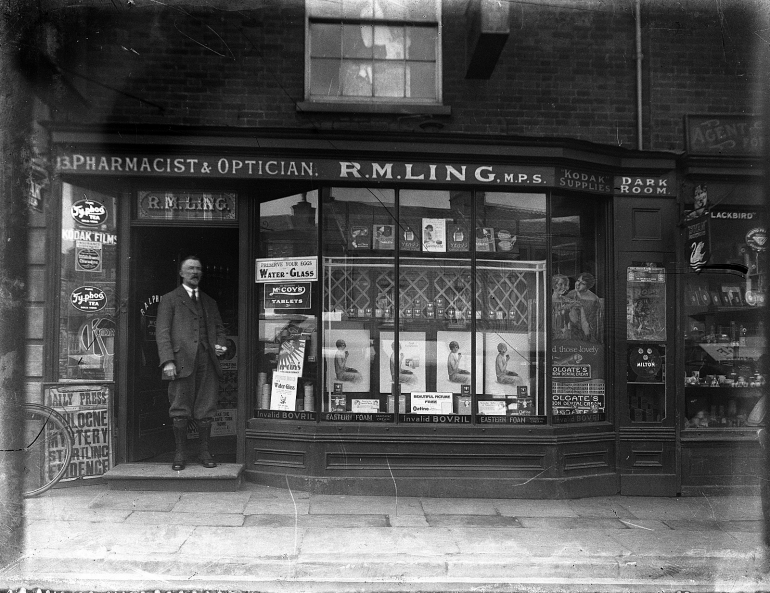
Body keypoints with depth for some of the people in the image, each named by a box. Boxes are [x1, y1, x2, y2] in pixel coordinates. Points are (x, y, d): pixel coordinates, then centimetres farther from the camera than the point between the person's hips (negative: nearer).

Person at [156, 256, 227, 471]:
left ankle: (205, 453, 12)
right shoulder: (169, 299, 9)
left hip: (207, 362, 3)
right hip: (182, 362, -3)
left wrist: (221, 344, 2)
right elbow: (162, 332, 1)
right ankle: (179, 454, 8)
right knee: (180, 411, -2)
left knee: (205, 411, 3)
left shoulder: (210, 302, 23)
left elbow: (219, 328, 25)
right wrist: (168, 361, -10)